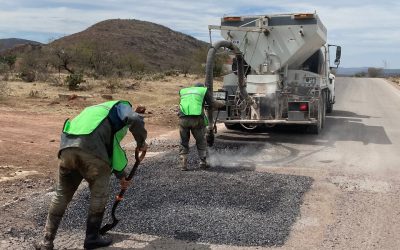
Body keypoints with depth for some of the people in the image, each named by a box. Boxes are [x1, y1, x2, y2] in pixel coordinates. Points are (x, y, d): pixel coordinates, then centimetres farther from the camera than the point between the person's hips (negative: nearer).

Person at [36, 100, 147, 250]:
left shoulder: (97, 111, 42)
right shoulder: (122, 106, 22)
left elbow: (110, 148, 45)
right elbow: (136, 120, -4)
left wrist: (121, 175, 49)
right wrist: (141, 143, 13)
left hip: (68, 146, 7)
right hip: (90, 147, -7)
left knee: (61, 196, 18)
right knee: (99, 196, 13)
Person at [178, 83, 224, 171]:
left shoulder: (183, 91, 26)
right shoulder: (204, 90, 18)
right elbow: (214, 104, 12)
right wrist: (222, 103, 33)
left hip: (183, 118, 2)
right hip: (197, 118, -2)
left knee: (183, 143, 15)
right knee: (201, 142, 16)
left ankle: (183, 164, 9)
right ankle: (203, 162, 15)